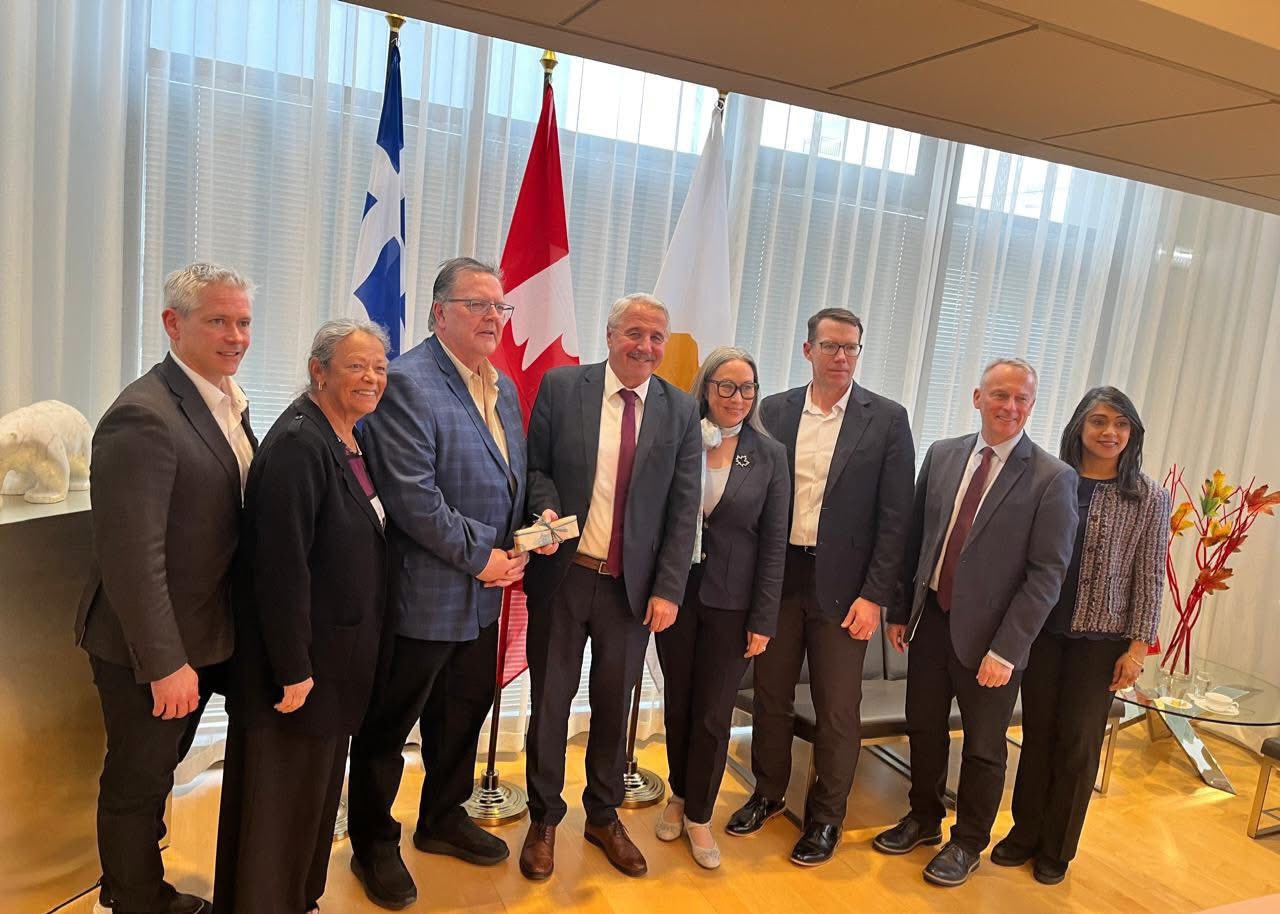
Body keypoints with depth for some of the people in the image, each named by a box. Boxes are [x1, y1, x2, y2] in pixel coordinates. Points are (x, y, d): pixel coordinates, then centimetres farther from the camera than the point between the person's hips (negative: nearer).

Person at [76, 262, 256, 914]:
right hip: (149, 649, -8)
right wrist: (165, 664, -22)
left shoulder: (228, 401, 4)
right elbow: (130, 555, -26)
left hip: (201, 637, 8)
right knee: (136, 784, 13)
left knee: (157, 770, 25)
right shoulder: (143, 417, -24)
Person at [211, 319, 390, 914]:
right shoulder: (298, 444, -22)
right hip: (298, 661, -9)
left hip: (337, 658, 9)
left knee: (316, 787, 23)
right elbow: (282, 567, -25)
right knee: (279, 796, 9)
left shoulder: (354, 441, 6)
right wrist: (294, 669, -22)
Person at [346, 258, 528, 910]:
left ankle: (443, 820, 44)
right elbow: (413, 497, -23)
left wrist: (526, 533, 0)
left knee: (465, 712, 22)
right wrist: (480, 556, -17)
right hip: (424, 593, -8)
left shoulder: (503, 388, 10)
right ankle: (373, 844, 33)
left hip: (484, 590, 8)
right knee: (390, 723, 11)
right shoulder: (407, 383, -17)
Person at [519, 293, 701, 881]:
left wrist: (668, 589, -6)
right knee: (549, 700, 11)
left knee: (614, 705, 14)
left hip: (633, 586, 1)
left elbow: (684, 509, -1)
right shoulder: (561, 387, -3)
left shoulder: (681, 412, 0)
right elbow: (535, 466, 3)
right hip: (562, 575, -1)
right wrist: (546, 509, -19)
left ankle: (603, 817, 36)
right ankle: (543, 820, 32)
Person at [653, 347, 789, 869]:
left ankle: (699, 816, 29)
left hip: (730, 601, -1)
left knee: (713, 713, 8)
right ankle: (679, 795, 39)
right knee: (677, 703, 16)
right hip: (675, 591, 1)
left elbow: (773, 543, -3)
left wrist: (764, 620, -5)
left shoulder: (769, 455, -4)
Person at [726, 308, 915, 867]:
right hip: (777, 575, 3)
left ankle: (826, 816, 29)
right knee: (771, 695, 16)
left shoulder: (886, 419, -4)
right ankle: (768, 794, 38)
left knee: (838, 710, 8)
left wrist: (874, 595, -10)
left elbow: (895, 517, -5)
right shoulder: (774, 411, 3)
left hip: (843, 585, -2)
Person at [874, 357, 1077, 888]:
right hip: (930, 619, 4)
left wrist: (1006, 649, -16)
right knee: (923, 729, 18)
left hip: (987, 635, -4)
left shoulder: (1052, 478, -11)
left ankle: (968, 843, 35)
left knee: (983, 747, 13)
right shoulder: (942, 455, 2)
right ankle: (924, 819, 41)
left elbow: (1047, 574, -13)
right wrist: (900, 611, 7)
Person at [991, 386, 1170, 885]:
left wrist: (1137, 646, -5)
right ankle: (1025, 832, 28)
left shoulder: (1149, 497, -4)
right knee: (1037, 732, 11)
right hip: (1041, 628, 1)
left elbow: (1149, 578, -3)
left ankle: (1056, 848, 25)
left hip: (1101, 638, -1)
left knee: (1078, 742, 9)